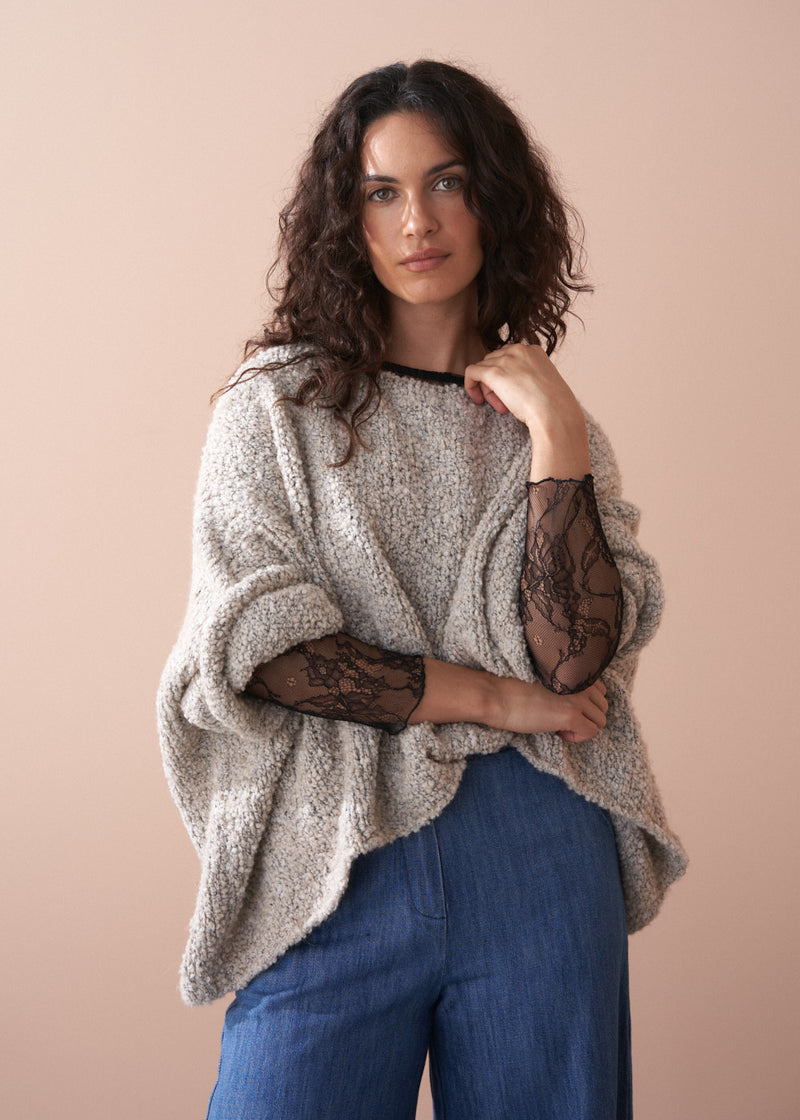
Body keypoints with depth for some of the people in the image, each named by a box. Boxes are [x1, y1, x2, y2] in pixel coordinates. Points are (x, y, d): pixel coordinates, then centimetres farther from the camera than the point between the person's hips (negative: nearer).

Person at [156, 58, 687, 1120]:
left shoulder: (554, 422, 8)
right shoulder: (276, 405, 2)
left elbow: (575, 660, -5)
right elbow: (252, 649, -9)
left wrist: (555, 438, -11)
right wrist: (495, 696, -7)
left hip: (543, 859, 2)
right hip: (338, 864, -2)